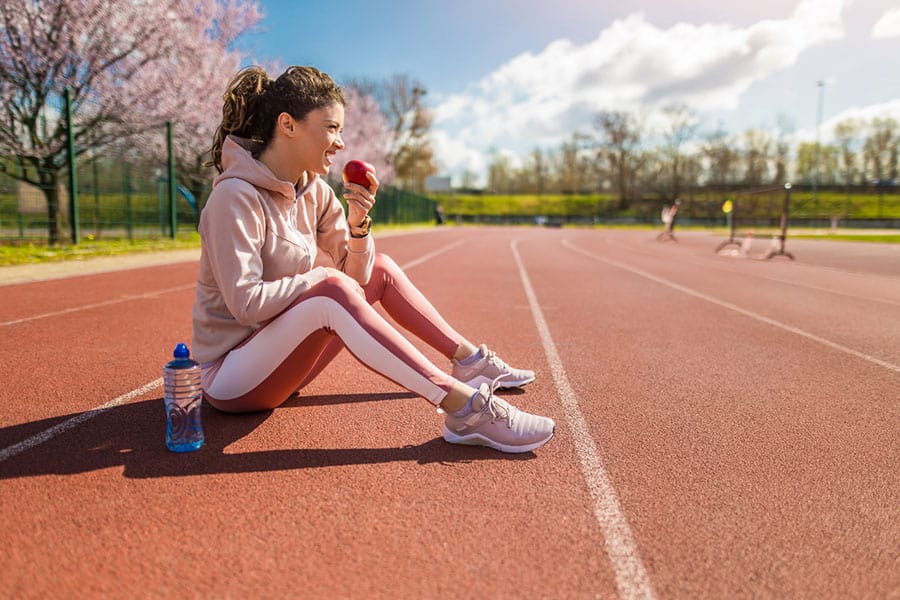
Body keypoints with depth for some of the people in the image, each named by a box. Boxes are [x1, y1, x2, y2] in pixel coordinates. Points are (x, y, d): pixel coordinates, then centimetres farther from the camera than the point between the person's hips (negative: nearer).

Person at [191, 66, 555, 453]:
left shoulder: (314, 191, 2)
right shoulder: (235, 196, -21)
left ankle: (470, 361, 6)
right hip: (231, 378, -8)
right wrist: (319, 279, -16)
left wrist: (359, 222, -15)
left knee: (379, 269, 3)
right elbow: (246, 303, -27)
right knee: (333, 290, -33)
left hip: (281, 354, 8)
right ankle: (464, 407, -36)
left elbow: (356, 273, 1)